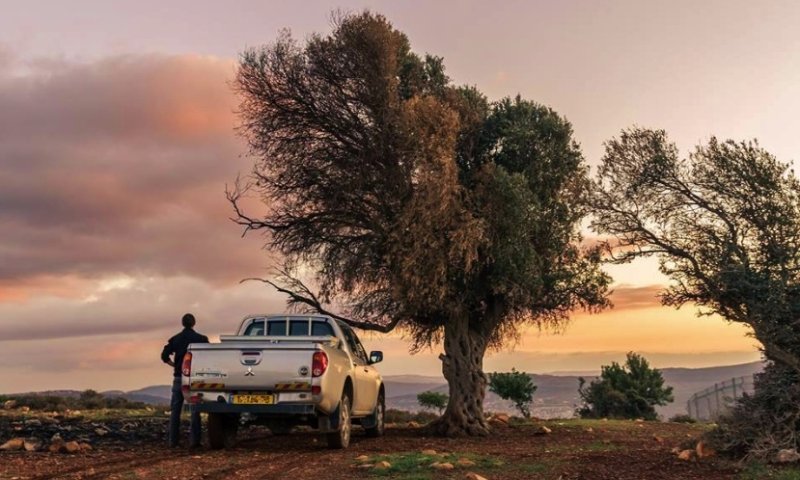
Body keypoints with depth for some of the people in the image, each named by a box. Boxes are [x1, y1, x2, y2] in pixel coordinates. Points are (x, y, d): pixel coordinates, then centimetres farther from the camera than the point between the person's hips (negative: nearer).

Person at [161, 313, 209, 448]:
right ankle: (194, 440, -2)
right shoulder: (201, 339, -3)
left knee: (175, 410, 9)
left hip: (179, 377, 2)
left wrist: (175, 365, 9)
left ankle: (173, 440, 7)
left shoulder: (175, 339, 5)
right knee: (195, 410, 2)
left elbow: (164, 356, -1)